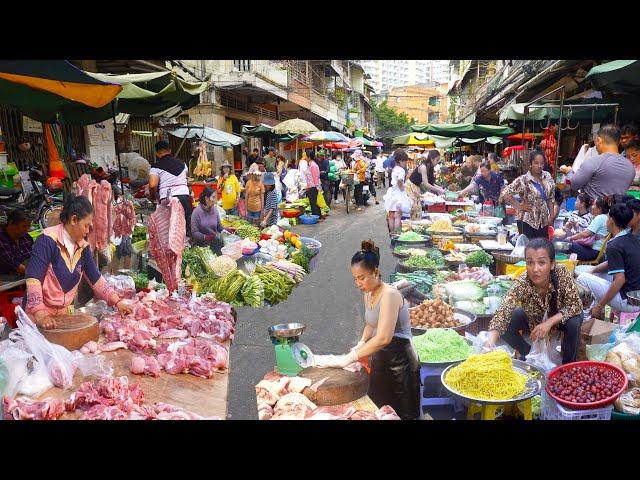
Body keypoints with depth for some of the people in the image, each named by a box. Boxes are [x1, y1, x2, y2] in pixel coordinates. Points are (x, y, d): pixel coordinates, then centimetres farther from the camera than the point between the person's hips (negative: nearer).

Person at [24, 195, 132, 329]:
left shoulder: (83, 247, 2)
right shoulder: (48, 240, -17)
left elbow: (96, 279, 7)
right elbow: (33, 278, -23)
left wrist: (117, 302, -1)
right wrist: (40, 314, -33)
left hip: (66, 313, 6)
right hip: (38, 314, -6)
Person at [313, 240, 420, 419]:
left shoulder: (389, 294, -23)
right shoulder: (368, 294, 5)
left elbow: (384, 338, -32)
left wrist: (347, 359, -32)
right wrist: (361, 344, 2)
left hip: (399, 362, -8)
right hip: (379, 360, 9)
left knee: (402, 414, 4)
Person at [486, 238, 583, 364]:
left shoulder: (562, 273, -32)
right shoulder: (521, 284, -34)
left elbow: (576, 305, -25)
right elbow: (502, 314, -44)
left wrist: (549, 322, -39)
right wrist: (489, 344, -61)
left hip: (558, 319, 0)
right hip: (534, 320, 1)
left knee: (573, 323, -30)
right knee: (507, 324, -23)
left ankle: (568, 364, -2)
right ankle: (529, 355, 7)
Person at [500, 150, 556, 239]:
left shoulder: (547, 177, 5)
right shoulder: (524, 180, -13)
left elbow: (550, 198, 13)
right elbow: (505, 194, -17)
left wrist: (551, 215, 6)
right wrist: (519, 207, -14)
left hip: (544, 222, 6)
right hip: (527, 222, -6)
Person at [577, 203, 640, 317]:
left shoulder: (614, 246, -20)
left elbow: (620, 280, -26)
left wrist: (600, 306, -18)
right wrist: (593, 270, 10)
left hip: (628, 302, -9)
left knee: (582, 278, -2)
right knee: (598, 274, 22)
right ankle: (594, 313, 24)